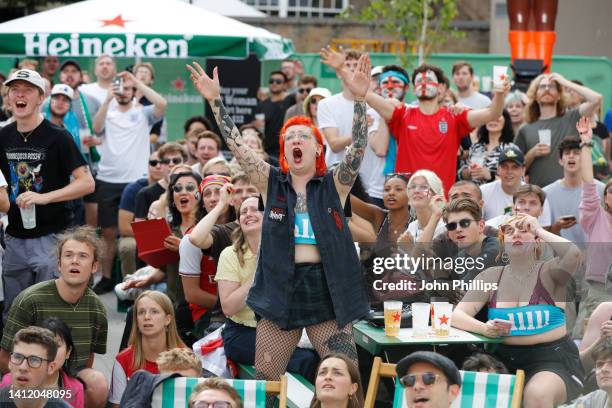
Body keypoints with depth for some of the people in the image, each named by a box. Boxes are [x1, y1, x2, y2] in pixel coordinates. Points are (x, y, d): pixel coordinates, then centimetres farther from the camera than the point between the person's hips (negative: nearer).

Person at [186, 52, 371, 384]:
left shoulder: (334, 185, 4)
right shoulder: (271, 183, 7)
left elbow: (358, 146, -11)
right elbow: (236, 145, -2)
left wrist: (359, 98, -26)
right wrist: (215, 100, -12)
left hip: (327, 290, -1)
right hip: (280, 288, 1)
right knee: (264, 378, 3)